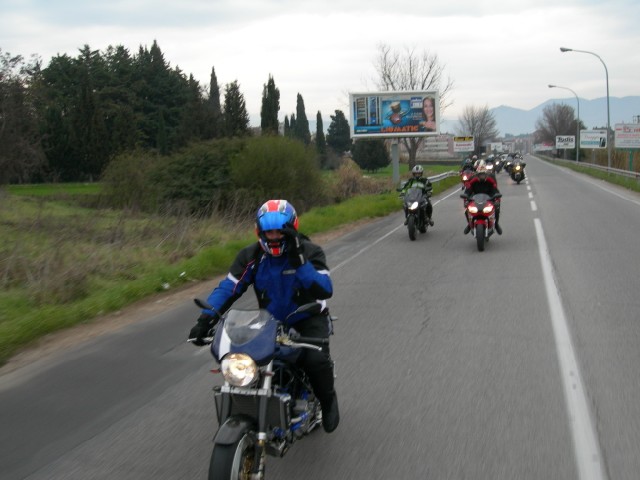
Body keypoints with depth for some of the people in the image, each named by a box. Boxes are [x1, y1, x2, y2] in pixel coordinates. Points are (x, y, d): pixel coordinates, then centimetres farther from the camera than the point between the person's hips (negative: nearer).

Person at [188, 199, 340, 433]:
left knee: (316, 359, -30)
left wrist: (299, 262, -40)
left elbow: (325, 290, -30)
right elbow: (228, 288, -15)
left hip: (308, 315, -3)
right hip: (271, 317, 4)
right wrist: (206, 319, -28)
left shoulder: (309, 252, -18)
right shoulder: (252, 255, -9)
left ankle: (328, 401, 4)